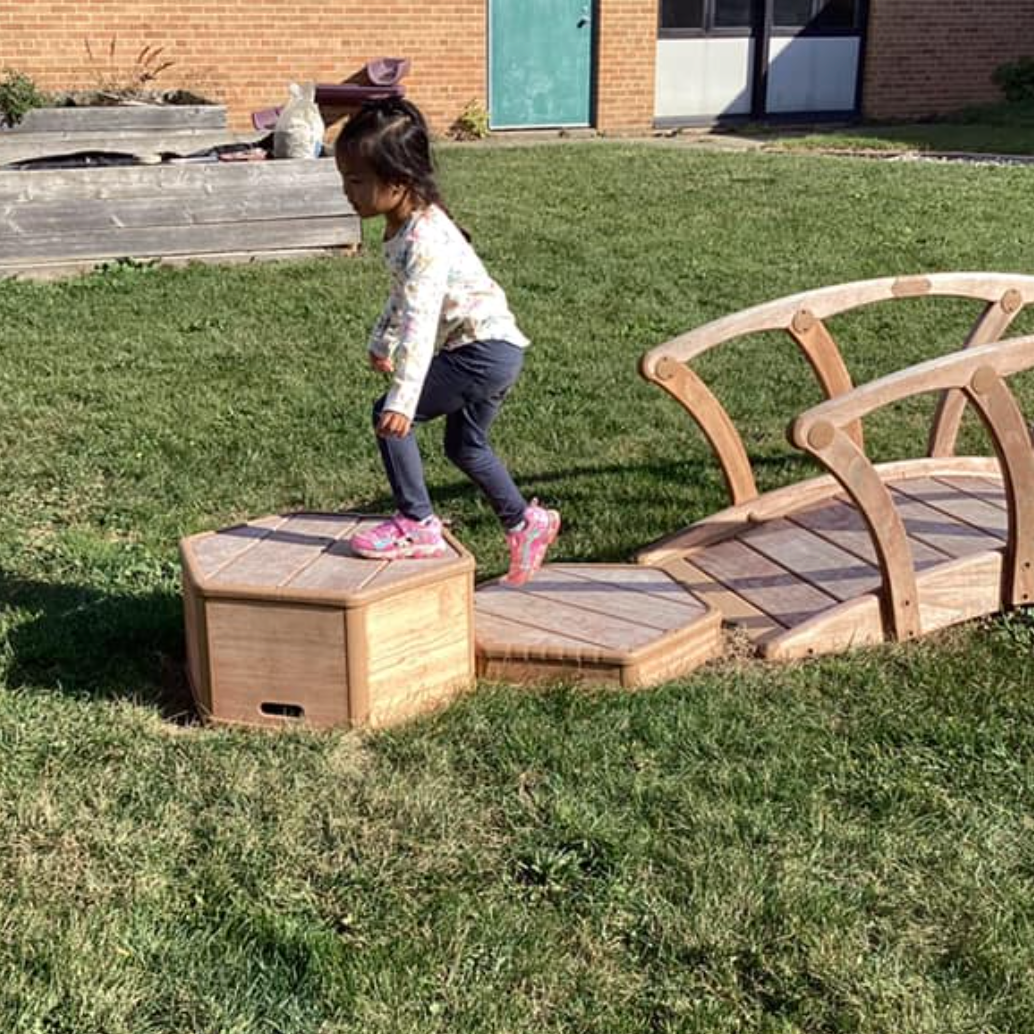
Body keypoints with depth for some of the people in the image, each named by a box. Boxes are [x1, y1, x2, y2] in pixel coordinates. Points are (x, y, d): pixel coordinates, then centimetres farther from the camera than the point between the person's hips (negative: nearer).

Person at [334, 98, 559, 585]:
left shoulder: (425, 238, -25)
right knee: (464, 445, 23)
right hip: (491, 349, 11)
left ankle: (417, 526, -2)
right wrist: (382, 341, 36)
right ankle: (526, 521, 38)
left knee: (389, 416, -11)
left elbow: (421, 319, -33)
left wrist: (402, 399, -37)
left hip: (485, 348, -11)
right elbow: (404, 295, 24)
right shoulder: (403, 227, 6)